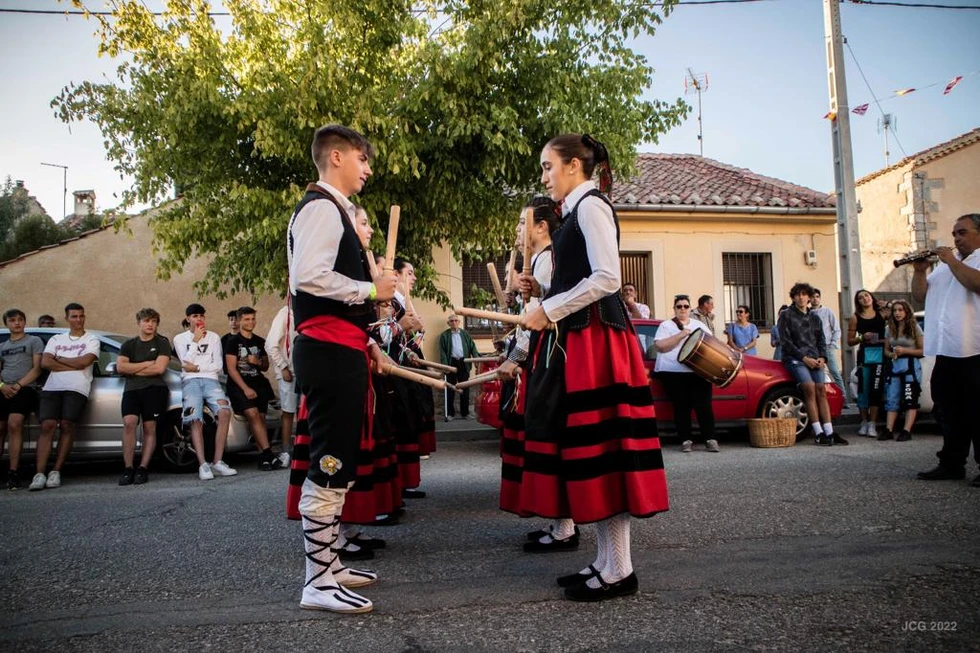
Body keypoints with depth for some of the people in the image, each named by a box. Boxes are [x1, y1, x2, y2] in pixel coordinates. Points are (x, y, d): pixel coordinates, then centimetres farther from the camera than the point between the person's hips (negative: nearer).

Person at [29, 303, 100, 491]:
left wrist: (59, 359, 5)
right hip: (52, 387, 2)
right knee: (47, 425, -11)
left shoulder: (91, 340, 12)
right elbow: (45, 363, 6)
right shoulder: (56, 339, 22)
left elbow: (83, 362, -6)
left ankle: (56, 472, -7)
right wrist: (74, 365, -2)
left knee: (66, 425, -12)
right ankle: (40, 474, -16)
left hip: (77, 388, -2)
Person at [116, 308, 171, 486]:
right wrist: (147, 364, -4)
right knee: (129, 422, -17)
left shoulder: (162, 343, 9)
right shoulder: (129, 345, 19)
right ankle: (128, 469, -15)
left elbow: (159, 368, -5)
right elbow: (120, 367, 3)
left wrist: (133, 370, 2)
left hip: (154, 388, -2)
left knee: (149, 427, -6)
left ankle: (143, 469, -4)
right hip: (131, 389, 2)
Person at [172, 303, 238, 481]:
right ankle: (203, 465, -27)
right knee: (196, 421, -24)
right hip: (190, 381, -1)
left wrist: (197, 368, -2)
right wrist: (195, 340, 0)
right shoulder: (180, 338, 17)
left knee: (225, 412, -26)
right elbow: (186, 363, 2)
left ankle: (218, 462, -25)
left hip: (210, 380, 1)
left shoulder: (213, 337, 19)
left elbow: (218, 365, 10)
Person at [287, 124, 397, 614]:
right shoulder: (322, 208, -9)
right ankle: (319, 583, 0)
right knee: (329, 465, -8)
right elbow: (309, 277, -24)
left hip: (340, 351, 11)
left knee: (339, 464, 15)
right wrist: (371, 290, -14)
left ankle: (329, 564, 26)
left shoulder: (335, 211, 23)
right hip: (329, 352, -11)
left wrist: (365, 341, 20)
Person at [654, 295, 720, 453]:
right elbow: (660, 346, -7)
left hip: (698, 372, 2)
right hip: (673, 373, -2)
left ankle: (710, 440, -4)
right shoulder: (666, 325, 7)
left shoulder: (699, 325, 20)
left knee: (703, 405, -8)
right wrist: (680, 335, -13)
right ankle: (686, 440, 3)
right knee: (682, 406, -6)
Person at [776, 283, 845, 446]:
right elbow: (786, 341, -5)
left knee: (821, 390, -9)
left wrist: (822, 357, 0)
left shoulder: (815, 318, 19)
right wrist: (803, 358, -12)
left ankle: (829, 432, -10)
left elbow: (821, 340, 19)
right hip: (794, 358, -5)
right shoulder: (786, 315, 3)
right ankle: (818, 433, -20)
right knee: (810, 388, -21)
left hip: (814, 358, 5)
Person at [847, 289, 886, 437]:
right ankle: (864, 422, 11)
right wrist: (862, 338, -9)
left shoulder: (882, 314, 11)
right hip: (864, 354, 0)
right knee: (864, 389, 0)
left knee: (876, 389, -5)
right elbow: (850, 341, 7)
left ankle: (872, 424, -3)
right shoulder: (855, 318, 9)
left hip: (881, 353, 0)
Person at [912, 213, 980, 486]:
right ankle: (952, 464, 18)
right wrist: (920, 271, 3)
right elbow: (919, 295, 18)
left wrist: (952, 261, -10)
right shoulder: (945, 263, 22)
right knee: (950, 411, 11)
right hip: (945, 351, 7)